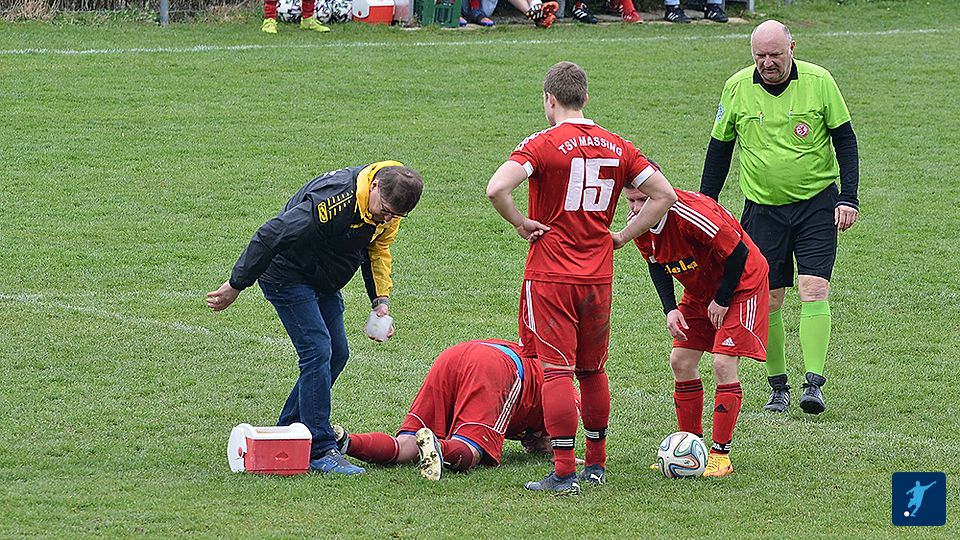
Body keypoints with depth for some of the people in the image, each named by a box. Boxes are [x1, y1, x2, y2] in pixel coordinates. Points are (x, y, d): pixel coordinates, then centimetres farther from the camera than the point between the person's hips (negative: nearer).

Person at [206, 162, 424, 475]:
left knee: (336, 354, 8)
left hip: (324, 283, 9)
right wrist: (236, 286, -23)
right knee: (318, 351, -17)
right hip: (287, 276, -9)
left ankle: (287, 431, 21)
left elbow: (377, 250, 9)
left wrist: (381, 300, -5)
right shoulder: (334, 199, -36)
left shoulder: (390, 207, -10)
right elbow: (272, 236, -31)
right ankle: (320, 451, -17)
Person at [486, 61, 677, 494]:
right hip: (599, 276, 5)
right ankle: (596, 462, 24)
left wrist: (522, 225, -8)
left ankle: (564, 471, -9)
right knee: (593, 371, 17)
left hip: (551, 277, -5)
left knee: (557, 371, -5)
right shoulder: (617, 146, 6)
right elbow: (664, 195, 8)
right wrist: (622, 237, 10)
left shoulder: (543, 145, -9)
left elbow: (497, 189, -24)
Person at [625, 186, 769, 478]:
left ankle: (720, 454, -9)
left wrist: (722, 301, -18)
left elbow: (738, 252, -28)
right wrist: (670, 310, -8)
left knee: (723, 363, -15)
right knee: (681, 361, 2)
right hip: (701, 290, 8)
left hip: (740, 283, -8)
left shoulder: (691, 213, -36)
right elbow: (657, 265, 6)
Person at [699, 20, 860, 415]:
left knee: (814, 290, -14)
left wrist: (848, 197, -7)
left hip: (816, 203, -2)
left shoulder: (819, 82, -7)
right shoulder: (737, 88, -3)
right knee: (767, 300, 0)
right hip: (763, 207, 2)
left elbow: (844, 139, 1)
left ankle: (813, 383, -17)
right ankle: (777, 387, 12)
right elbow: (720, 146, 9)